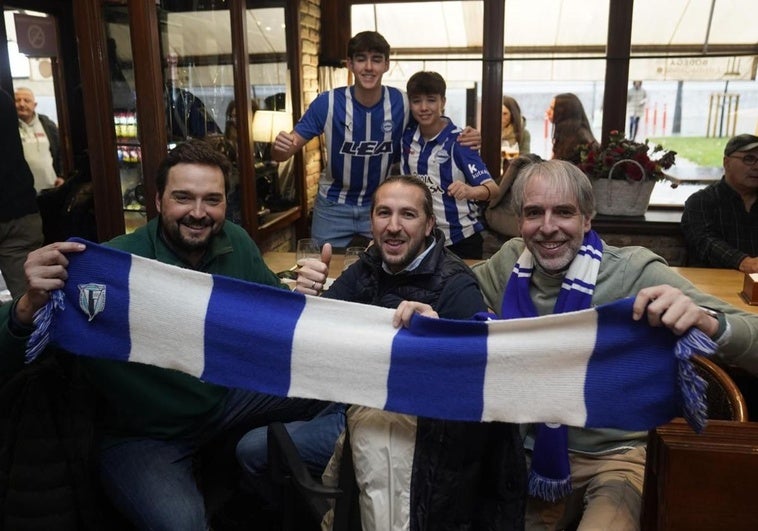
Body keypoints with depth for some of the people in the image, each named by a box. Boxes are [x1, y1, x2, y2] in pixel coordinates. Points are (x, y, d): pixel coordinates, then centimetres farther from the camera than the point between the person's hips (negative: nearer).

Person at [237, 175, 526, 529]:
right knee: (251, 449, 5)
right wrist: (307, 297, -21)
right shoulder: (367, 268, 2)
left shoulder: (455, 286, -15)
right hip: (357, 403, 6)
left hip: (417, 416, -6)